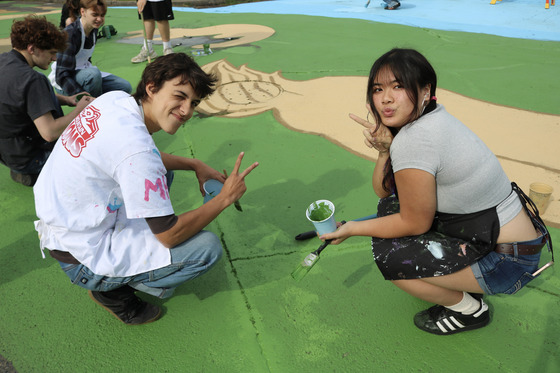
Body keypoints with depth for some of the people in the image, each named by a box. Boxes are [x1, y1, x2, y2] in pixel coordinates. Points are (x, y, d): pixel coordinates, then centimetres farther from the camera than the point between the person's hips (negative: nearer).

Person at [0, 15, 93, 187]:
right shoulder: (30, 79, -29)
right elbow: (50, 133, -32)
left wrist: (64, 99, 5)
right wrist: (79, 109, -16)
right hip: (26, 158, -8)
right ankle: (32, 173, 4)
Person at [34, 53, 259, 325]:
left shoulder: (114, 98, -4)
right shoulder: (136, 147, -31)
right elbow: (170, 235, -22)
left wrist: (195, 165, 6)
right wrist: (225, 198, -13)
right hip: (83, 259, -9)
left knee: (162, 172, 20)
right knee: (208, 247, -13)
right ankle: (112, 288, 4)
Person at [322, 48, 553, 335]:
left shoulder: (413, 141, -28)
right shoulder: (433, 118, 2)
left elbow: (415, 224, -17)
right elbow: (383, 192, 6)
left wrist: (352, 229, -8)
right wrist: (385, 151, -13)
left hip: (506, 262, -9)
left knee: (387, 254, -16)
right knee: (392, 205, 11)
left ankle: (469, 309, 9)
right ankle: (460, 280, 23)